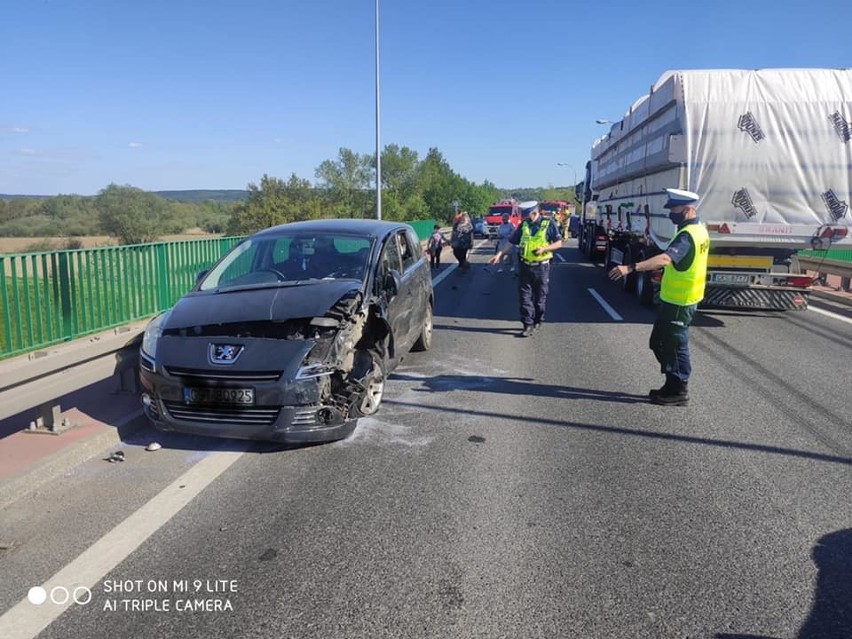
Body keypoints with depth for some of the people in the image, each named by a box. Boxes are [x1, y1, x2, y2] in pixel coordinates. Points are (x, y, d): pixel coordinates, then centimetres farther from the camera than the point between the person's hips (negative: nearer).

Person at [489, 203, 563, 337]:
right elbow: (511, 241, 8)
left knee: (540, 296, 9)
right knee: (525, 296, -1)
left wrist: (544, 248, -17)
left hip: (541, 266, -2)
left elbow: (559, 243, -2)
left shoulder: (548, 224, -4)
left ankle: (537, 321, 25)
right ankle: (528, 325, 2)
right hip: (525, 266, 2)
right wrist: (499, 254, 0)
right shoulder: (523, 224, 4)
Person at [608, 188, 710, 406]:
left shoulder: (688, 235, -22)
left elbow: (665, 259, -39)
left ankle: (678, 391, 15)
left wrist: (631, 268, -48)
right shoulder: (698, 230, 11)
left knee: (675, 347, 2)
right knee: (660, 343, 17)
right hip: (674, 298, 10)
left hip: (678, 302, -10)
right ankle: (672, 386, 27)